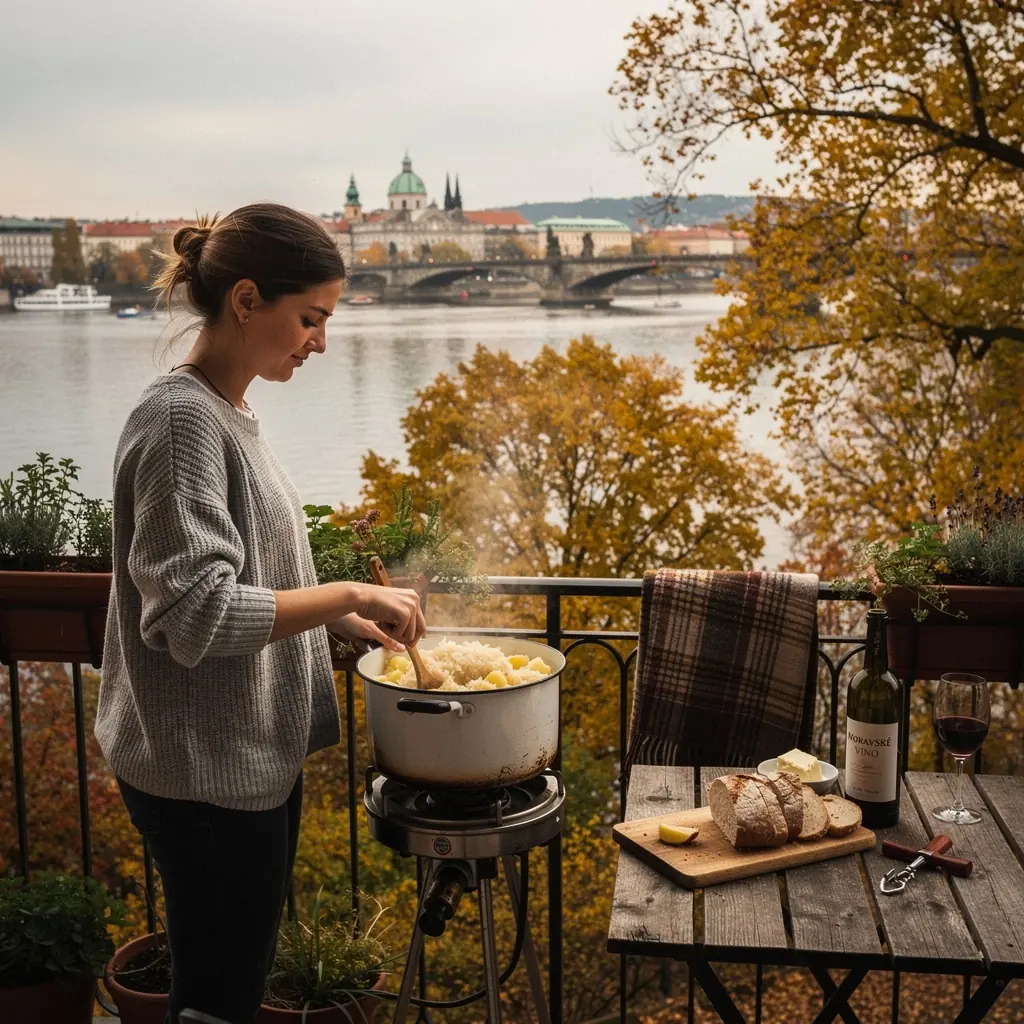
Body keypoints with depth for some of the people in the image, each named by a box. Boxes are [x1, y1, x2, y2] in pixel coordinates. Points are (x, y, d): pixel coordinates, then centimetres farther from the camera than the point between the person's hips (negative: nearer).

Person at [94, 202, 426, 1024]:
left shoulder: (227, 414, 8)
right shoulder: (181, 418, -20)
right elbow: (194, 613, -26)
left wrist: (341, 620, 7)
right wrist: (348, 594, -23)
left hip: (258, 755, 9)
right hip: (205, 775, -9)